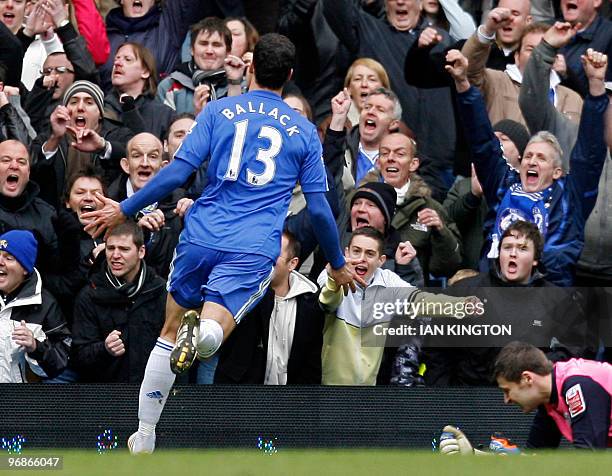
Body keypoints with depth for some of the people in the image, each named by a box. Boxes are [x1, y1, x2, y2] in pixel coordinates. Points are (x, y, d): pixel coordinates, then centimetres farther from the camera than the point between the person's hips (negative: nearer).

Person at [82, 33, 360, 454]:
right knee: (211, 333, -9)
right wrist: (338, 265, 23)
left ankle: (143, 441, 18)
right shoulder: (304, 131, 9)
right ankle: (200, 332, -49)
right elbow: (319, 209, 9)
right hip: (252, 253, -1)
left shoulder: (219, 111, 6)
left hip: (201, 237, 1)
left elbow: (179, 171, 0)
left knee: (170, 333, 18)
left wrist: (124, 211, 10)